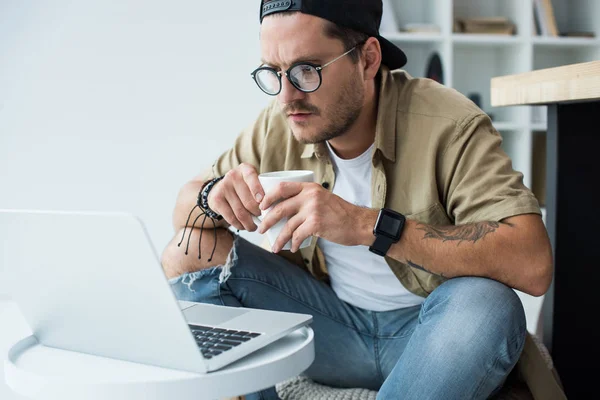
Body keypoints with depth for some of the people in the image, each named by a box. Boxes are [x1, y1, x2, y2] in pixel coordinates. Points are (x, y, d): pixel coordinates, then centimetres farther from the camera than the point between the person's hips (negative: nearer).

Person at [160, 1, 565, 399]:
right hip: (333, 322, 4)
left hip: (428, 331, -3)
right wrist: (214, 196, -22)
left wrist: (370, 226, -38)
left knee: (485, 302, -36)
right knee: (190, 251, -10)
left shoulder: (447, 125, -20)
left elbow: (533, 264, -31)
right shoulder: (278, 127, -6)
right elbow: (185, 210, 3)